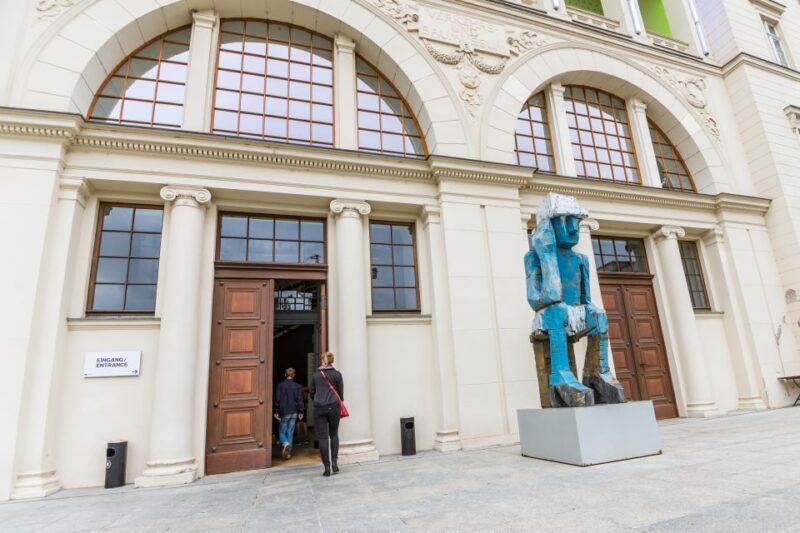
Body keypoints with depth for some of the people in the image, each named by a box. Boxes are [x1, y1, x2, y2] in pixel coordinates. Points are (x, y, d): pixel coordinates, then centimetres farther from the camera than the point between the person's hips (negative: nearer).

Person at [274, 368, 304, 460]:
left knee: (281, 432, 8)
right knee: (290, 432, 9)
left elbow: (277, 399, -4)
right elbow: (300, 400, 0)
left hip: (284, 412, -2)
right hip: (294, 412, 2)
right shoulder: (297, 386, 0)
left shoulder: (280, 385, -5)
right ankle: (288, 453, 9)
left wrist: (276, 412, 3)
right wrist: (300, 412, 8)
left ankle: (285, 444, -21)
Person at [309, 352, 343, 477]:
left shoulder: (315, 375, 5)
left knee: (322, 437, 4)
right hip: (334, 407, 0)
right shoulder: (337, 374, 1)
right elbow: (341, 392, 4)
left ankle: (327, 467, 3)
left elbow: (312, 393, 12)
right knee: (334, 434, 16)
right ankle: (334, 461, 5)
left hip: (319, 408, 0)